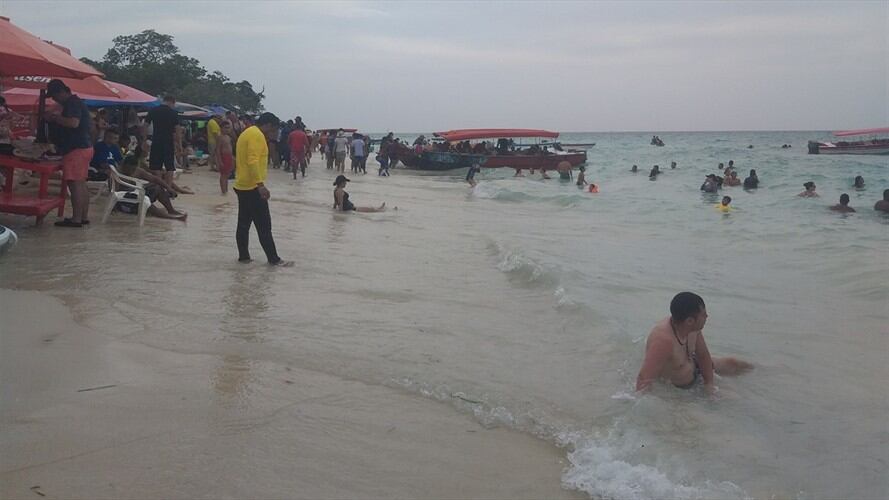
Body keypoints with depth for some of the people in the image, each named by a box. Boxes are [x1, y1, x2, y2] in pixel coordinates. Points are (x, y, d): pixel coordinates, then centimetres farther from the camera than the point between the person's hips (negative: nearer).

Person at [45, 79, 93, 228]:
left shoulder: (72, 103, -13)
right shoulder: (76, 102, 20)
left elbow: (74, 123, -28)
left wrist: (54, 117, -16)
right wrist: (54, 120, 20)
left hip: (75, 149, -11)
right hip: (84, 147, 11)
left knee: (74, 184, -10)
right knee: (81, 183, 13)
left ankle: (76, 219, -11)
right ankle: (84, 216, 16)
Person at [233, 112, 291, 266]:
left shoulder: (248, 132, 17)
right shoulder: (257, 135, -14)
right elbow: (253, 161, -25)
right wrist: (260, 184, -29)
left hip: (242, 186, 10)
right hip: (252, 187, -10)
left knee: (244, 223, 12)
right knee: (264, 225, -5)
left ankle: (243, 256, 15)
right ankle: (273, 258, -1)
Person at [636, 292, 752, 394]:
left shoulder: (692, 327, -17)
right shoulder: (664, 340, -44)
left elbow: (703, 355, -1)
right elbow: (644, 379, -45)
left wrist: (709, 383, -7)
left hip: (692, 365, 8)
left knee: (732, 364, 14)